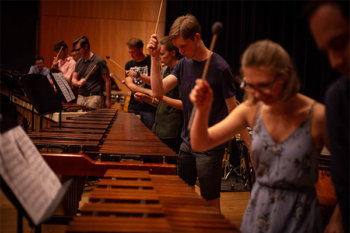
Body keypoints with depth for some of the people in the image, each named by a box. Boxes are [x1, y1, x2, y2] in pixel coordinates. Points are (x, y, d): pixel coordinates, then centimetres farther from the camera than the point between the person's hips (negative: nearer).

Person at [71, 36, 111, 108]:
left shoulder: (99, 61, -6)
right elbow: (73, 80, 14)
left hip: (94, 97, -6)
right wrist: (78, 83, -11)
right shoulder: (79, 63, 13)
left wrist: (108, 99, -11)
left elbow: (107, 80, -6)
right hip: (81, 97, 6)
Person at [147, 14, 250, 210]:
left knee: (210, 201, 3)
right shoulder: (184, 64, 5)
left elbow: (233, 111, -11)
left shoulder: (220, 68, -14)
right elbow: (158, 91, -4)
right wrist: (155, 58, -13)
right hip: (187, 142, 7)